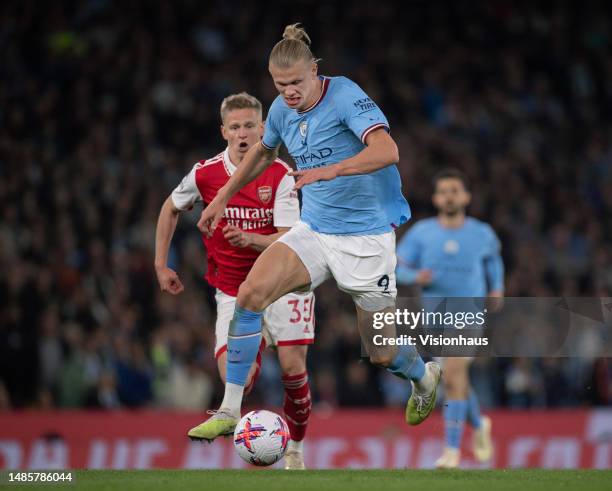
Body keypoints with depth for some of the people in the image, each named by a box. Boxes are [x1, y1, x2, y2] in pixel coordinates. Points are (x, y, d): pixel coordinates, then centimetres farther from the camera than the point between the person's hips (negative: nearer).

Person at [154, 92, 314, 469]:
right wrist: (161, 265, 12)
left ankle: (295, 450, 15)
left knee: (293, 370, -8)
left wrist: (250, 239, -37)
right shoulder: (205, 174, -6)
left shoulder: (280, 174, -11)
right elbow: (171, 209, 14)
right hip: (233, 292, 1)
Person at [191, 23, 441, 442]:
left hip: (366, 237, -5)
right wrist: (223, 197, 23)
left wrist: (329, 171, -44)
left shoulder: (345, 95, -18)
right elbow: (264, 152, 25)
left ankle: (425, 377, 42)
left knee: (382, 354, 3)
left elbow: (387, 150, -33)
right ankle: (229, 412, -16)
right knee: (250, 293, -21)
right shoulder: (282, 110, 1)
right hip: (313, 231, 5)